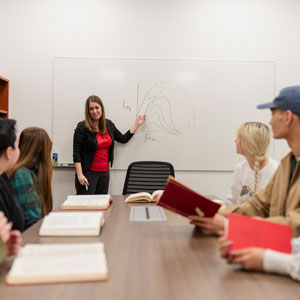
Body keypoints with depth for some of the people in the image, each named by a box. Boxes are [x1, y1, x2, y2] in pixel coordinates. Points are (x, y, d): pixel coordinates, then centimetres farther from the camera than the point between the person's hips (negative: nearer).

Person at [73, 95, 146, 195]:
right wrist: (80, 175, -16)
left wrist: (137, 125, 17)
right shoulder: (82, 127, -8)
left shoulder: (108, 124, 9)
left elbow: (123, 139, 20)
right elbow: (76, 153, -10)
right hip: (88, 172, -5)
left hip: (105, 172, 5)